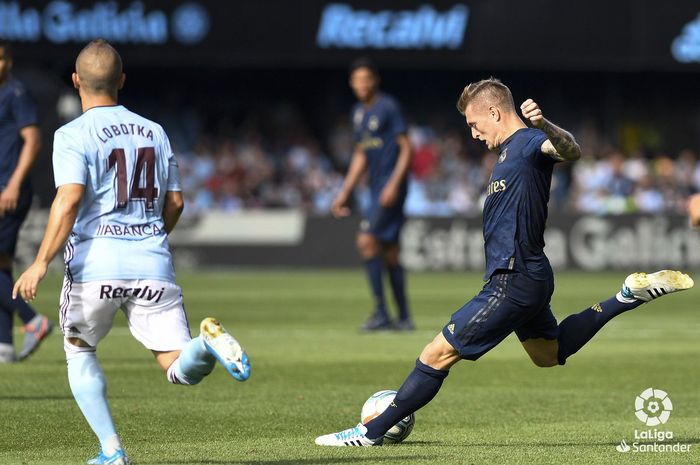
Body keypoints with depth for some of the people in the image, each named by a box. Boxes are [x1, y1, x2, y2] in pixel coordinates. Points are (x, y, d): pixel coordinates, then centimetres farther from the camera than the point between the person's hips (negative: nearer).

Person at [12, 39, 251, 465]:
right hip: (154, 265, 3)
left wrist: (42, 263, -15)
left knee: (79, 352, 20)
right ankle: (207, 342, -31)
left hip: (96, 261, -3)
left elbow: (70, 198, -15)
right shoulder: (154, 132, 15)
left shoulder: (74, 135, -1)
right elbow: (174, 203, 17)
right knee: (181, 371, 3)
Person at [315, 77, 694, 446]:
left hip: (513, 284, -11)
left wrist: (545, 126, -57)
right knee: (549, 354, 30)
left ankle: (372, 432, 0)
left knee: (437, 355, -6)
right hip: (527, 275, 11)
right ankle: (630, 295, 23)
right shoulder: (510, 150, 14)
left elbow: (571, 151, -39)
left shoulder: (528, 143, -16)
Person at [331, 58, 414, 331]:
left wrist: (394, 184, -20)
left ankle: (381, 313, -15)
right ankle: (404, 318, 12)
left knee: (367, 241, -16)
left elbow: (406, 148, -11)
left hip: (391, 187, -8)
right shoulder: (358, 113, 16)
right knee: (389, 253, 8)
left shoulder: (388, 108, -9)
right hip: (377, 188, 8)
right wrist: (345, 193, 19)